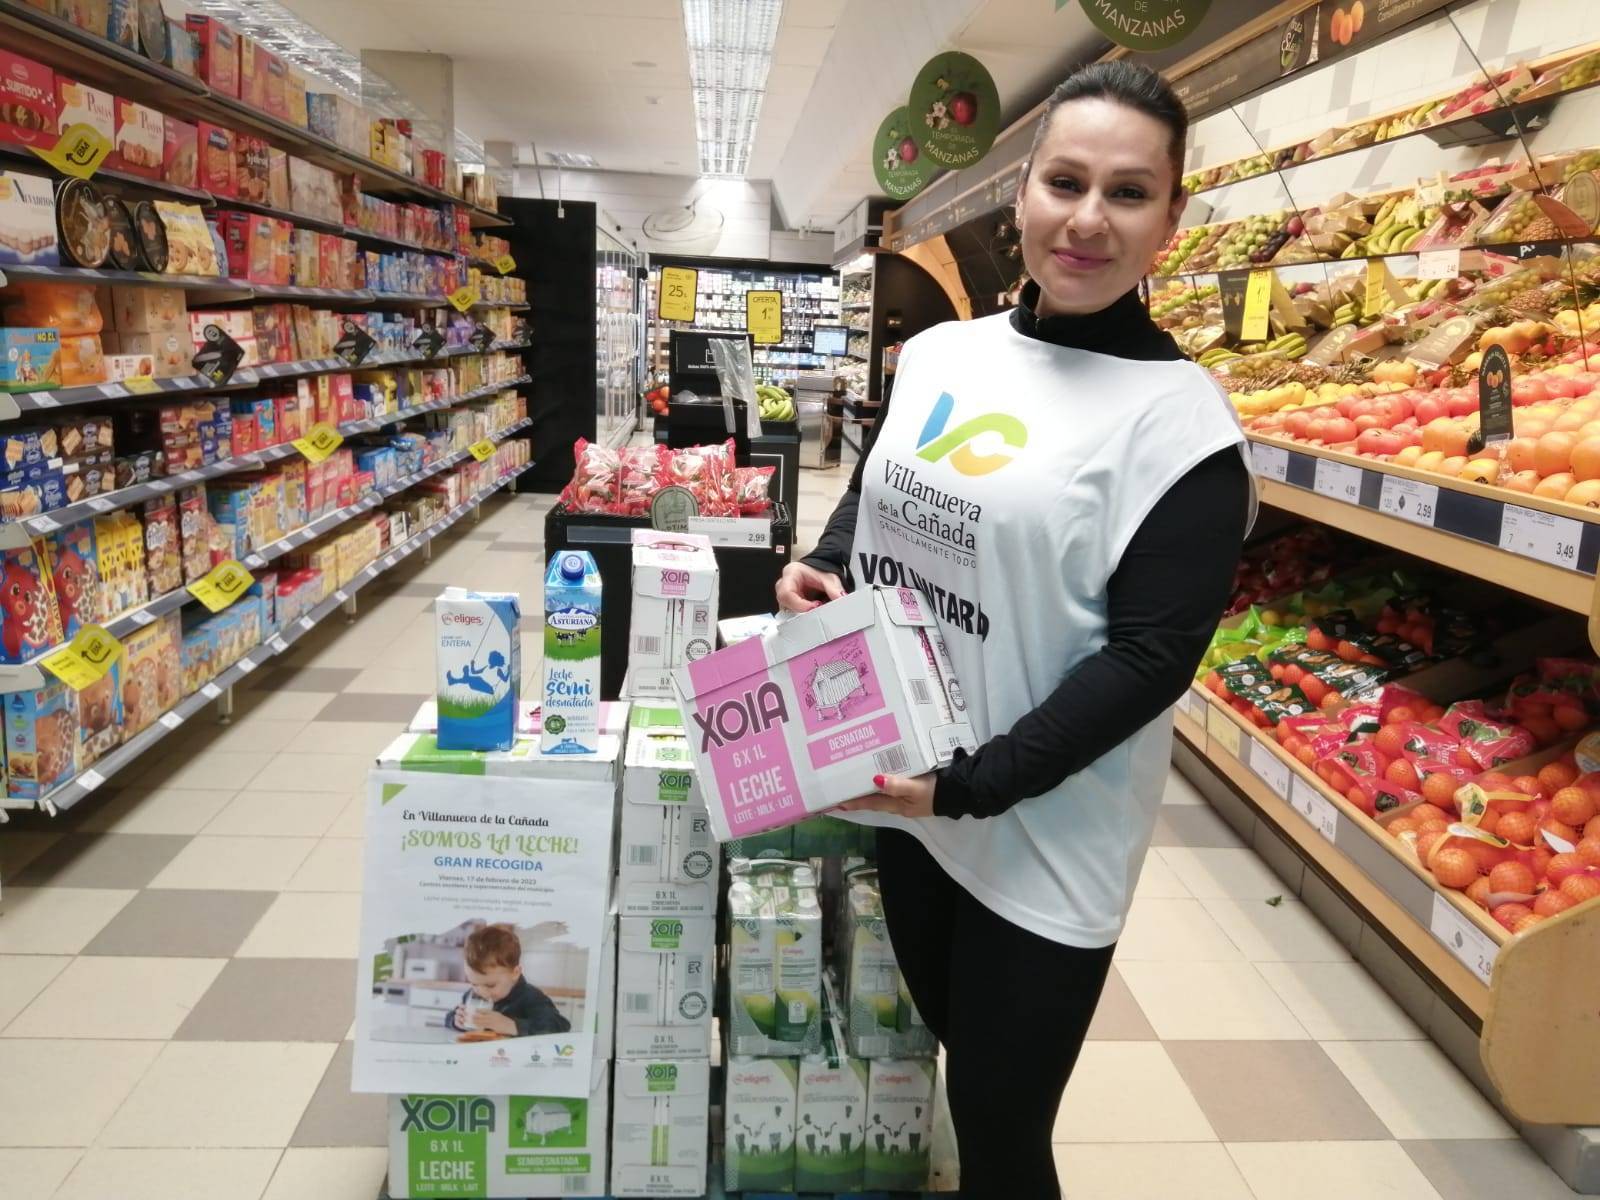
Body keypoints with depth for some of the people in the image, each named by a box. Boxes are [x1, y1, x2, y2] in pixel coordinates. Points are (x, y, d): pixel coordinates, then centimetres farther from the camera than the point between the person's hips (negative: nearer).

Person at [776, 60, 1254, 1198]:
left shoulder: (1179, 420, -16)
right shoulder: (940, 354, 2)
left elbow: (1149, 658, -19)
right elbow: (871, 498, 16)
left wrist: (968, 787, -22)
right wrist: (820, 571, -5)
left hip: (1043, 841, -5)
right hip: (900, 792, 6)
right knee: (955, 1056, 25)